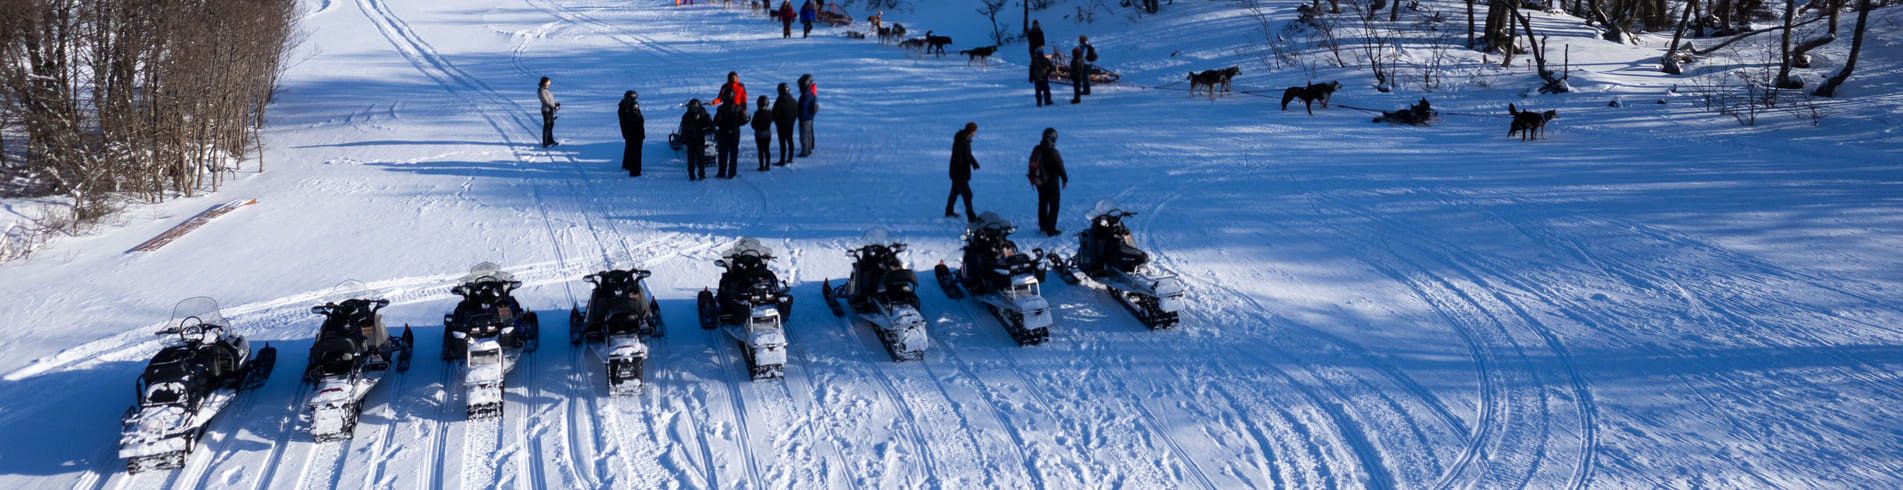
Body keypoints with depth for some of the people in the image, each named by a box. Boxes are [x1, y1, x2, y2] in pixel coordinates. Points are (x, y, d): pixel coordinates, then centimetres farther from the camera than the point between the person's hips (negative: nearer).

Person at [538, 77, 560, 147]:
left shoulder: (546, 89, 9)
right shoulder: (541, 91, -18)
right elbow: (546, 101, -20)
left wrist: (556, 103, 3)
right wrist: (554, 107, -18)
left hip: (550, 110, 9)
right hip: (546, 110, -9)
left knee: (551, 124, 16)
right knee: (547, 126, -4)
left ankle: (550, 140, 28)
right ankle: (545, 143, 2)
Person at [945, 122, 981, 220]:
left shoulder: (966, 139, 4)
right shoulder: (960, 141, -27)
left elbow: (967, 153, 15)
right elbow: (957, 158, -27)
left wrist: (973, 162, 0)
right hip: (959, 173, -10)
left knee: (955, 191, 22)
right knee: (967, 194, -6)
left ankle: (949, 212, 36)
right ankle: (971, 217, -2)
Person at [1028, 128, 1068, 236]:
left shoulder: (1036, 150, -2)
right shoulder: (1053, 152, -22)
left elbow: (1032, 165, 9)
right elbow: (1060, 167, -14)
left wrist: (1034, 178, 22)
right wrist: (1065, 180, -1)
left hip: (1040, 182, 7)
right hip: (1052, 181, -7)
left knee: (1042, 204, 20)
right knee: (1054, 205, 3)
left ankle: (1042, 226, 30)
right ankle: (1051, 229, 2)